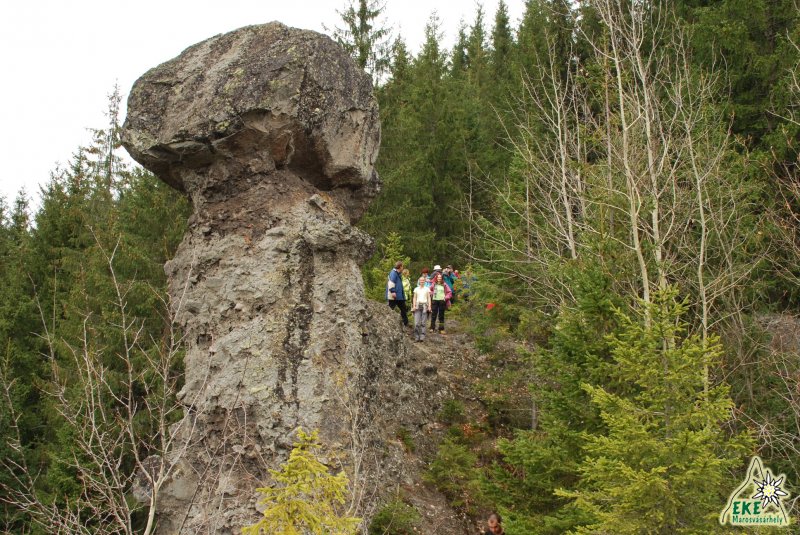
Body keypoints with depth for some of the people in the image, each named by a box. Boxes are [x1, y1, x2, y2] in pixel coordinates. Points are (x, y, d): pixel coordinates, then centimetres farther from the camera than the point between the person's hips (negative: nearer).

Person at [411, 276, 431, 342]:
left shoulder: (427, 289, 11)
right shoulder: (416, 289, 14)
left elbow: (429, 298, 9)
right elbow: (414, 298, 12)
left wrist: (429, 306, -2)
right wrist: (414, 306, 0)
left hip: (425, 306, 0)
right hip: (418, 306, 1)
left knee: (423, 322, -5)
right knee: (417, 323, -9)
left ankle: (422, 337, -4)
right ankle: (416, 337, -5)